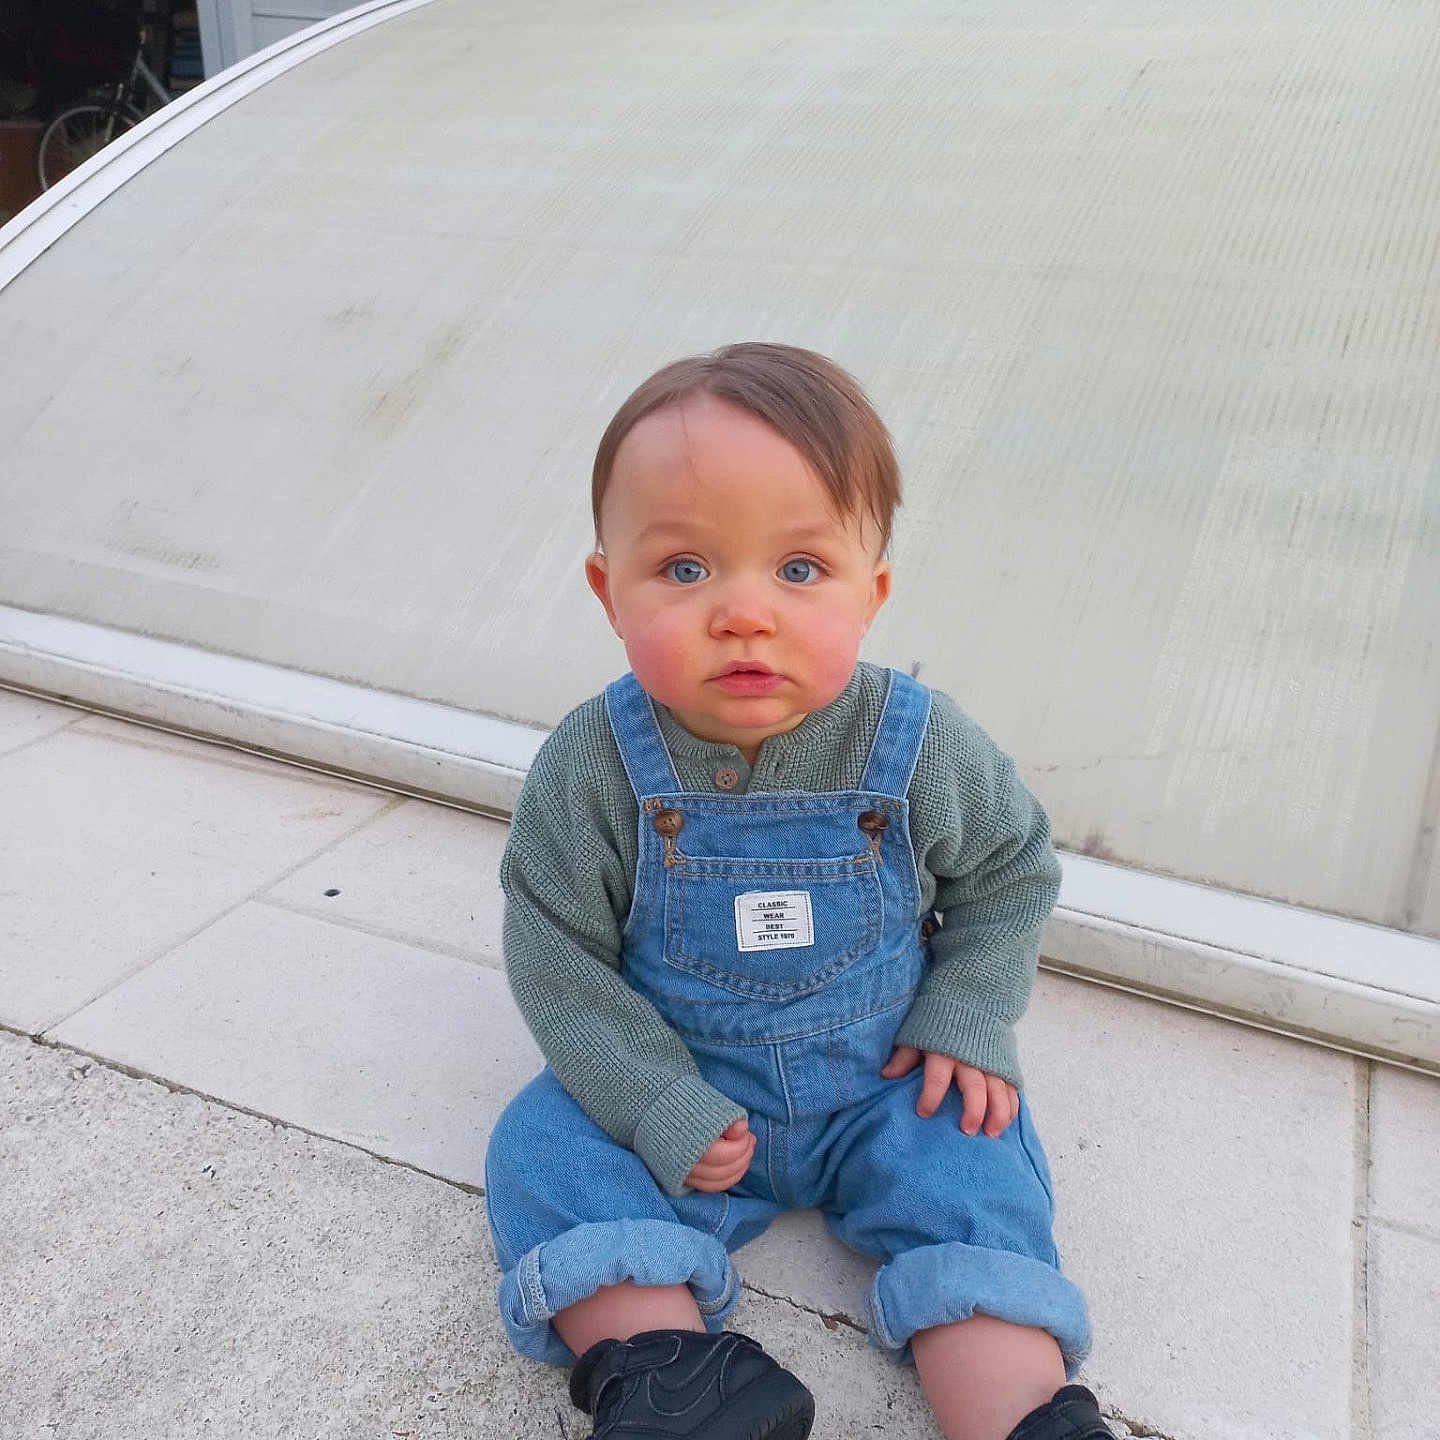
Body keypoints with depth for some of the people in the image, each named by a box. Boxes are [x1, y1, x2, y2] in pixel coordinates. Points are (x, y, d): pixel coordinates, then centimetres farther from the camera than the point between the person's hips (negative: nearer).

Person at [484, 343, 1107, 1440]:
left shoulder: (923, 750, -17)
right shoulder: (594, 769, -20)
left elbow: (1012, 869, 1)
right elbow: (557, 958, -12)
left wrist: (967, 1019, -8)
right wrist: (662, 1110, -17)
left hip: (888, 1083, 1)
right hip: (674, 1088, 0)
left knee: (970, 1175, -17)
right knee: (547, 1153, -16)